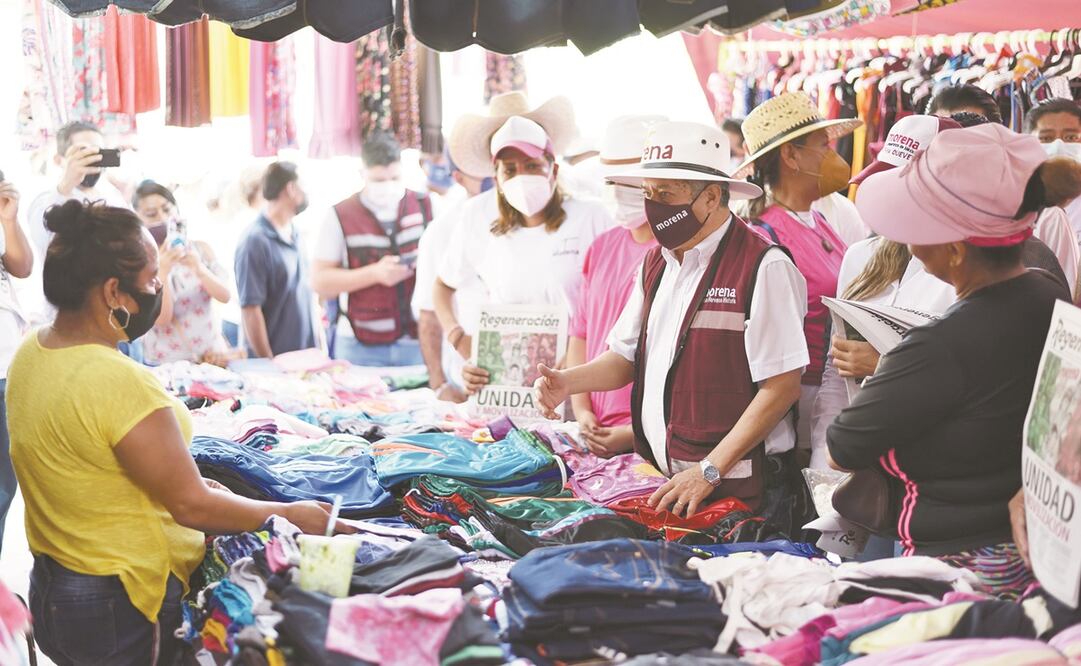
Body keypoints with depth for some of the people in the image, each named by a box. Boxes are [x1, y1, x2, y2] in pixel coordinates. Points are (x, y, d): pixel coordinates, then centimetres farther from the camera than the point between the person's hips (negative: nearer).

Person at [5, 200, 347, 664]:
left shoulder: (31, 352, -1)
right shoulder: (119, 382, -28)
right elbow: (192, 506, -21)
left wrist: (182, 482, 15)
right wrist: (291, 515, -9)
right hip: (123, 608, -9)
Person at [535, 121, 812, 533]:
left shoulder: (764, 267, -13)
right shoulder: (656, 264, 12)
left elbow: (782, 386, -16)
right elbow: (626, 356, 20)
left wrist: (708, 471, -17)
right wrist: (566, 383, 0)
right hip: (667, 484, 6)